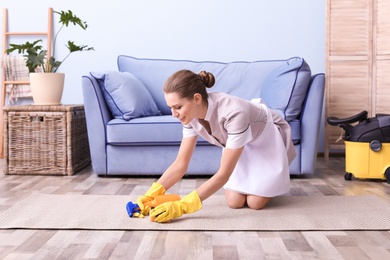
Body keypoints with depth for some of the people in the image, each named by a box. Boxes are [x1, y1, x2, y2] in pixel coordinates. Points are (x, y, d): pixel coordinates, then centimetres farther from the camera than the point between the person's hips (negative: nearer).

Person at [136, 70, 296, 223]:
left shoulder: (233, 112, -44)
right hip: (239, 141, 5)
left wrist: (182, 206, -45)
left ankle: (271, 181, 20)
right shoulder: (191, 114, -23)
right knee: (235, 202, -8)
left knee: (255, 203, -11)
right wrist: (151, 194, -30)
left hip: (268, 137, -5)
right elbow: (181, 163, -17)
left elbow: (223, 174, -40)